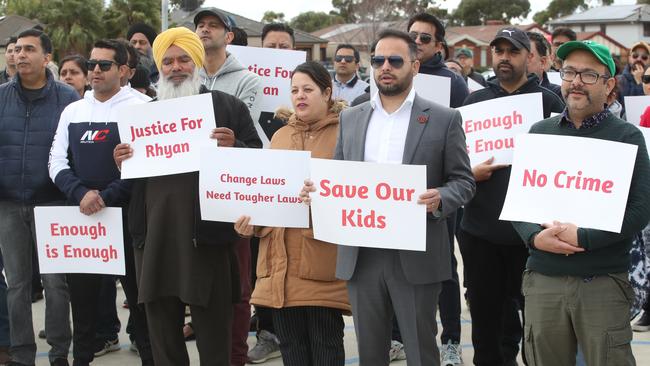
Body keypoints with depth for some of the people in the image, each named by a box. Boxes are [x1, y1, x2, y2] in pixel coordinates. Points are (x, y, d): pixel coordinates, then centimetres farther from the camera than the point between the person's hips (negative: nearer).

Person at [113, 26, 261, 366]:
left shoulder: (227, 106, 4)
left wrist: (234, 147, -19)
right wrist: (122, 162, 1)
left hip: (207, 235, -4)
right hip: (156, 236, 4)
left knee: (213, 336, 0)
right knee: (162, 334, 10)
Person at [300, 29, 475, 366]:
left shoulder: (443, 119, 0)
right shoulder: (351, 118, 11)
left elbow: (463, 181, 0)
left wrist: (439, 198, -21)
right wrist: (317, 189, -7)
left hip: (416, 255, -3)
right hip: (361, 255, 4)